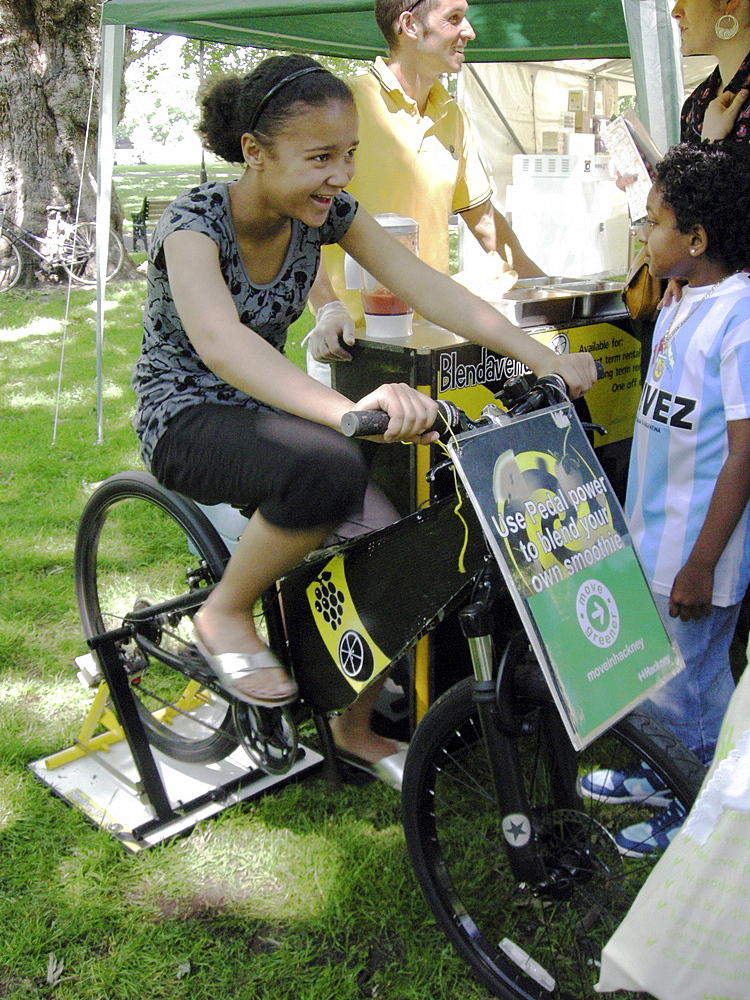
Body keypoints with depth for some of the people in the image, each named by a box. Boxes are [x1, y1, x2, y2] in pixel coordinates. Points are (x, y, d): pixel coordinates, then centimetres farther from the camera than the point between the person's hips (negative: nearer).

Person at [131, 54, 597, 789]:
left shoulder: (328, 213, -6)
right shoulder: (194, 222, -23)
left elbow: (428, 290, -12)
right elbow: (219, 342, -43)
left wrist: (547, 360, -21)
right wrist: (351, 407, -59)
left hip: (263, 406, 6)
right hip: (186, 418, -6)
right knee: (327, 468, -37)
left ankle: (356, 727, 13)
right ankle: (225, 616, -10)